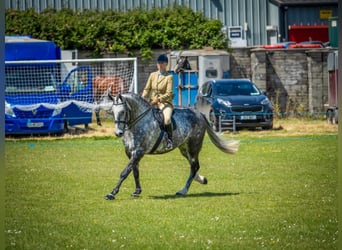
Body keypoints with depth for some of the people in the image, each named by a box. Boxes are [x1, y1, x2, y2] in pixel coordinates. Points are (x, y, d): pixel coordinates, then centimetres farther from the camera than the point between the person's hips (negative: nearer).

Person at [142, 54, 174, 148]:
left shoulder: (169, 77, -2)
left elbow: (169, 94, -10)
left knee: (167, 118, -32)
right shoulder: (152, 75, 13)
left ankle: (169, 139, -17)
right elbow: (147, 89, 11)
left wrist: (158, 99, -22)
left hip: (164, 102, -5)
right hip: (152, 102, 5)